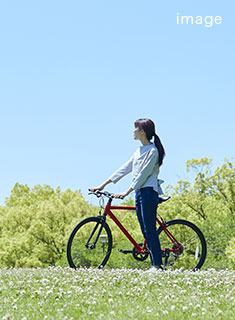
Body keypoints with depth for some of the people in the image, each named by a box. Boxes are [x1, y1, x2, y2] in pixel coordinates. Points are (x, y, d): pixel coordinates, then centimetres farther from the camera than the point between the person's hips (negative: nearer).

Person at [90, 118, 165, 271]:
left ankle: (158, 265, -10)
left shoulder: (152, 151, -10)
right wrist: (103, 185, 16)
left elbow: (143, 174, -16)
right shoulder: (139, 151, 18)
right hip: (139, 192, 9)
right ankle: (155, 265, 8)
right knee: (145, 231, 6)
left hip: (148, 191, -9)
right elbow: (124, 169, 19)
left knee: (150, 230, -11)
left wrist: (127, 192, -21)